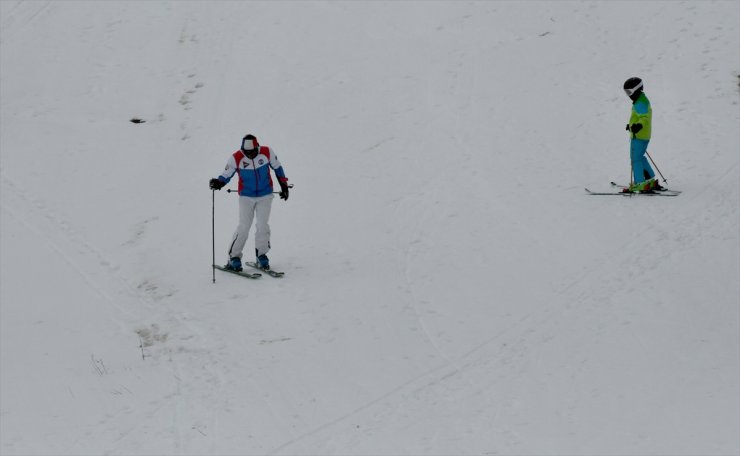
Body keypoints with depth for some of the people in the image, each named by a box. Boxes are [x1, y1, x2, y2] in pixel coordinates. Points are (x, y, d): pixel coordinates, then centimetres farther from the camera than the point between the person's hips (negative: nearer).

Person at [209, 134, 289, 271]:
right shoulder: (236, 158, -16)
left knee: (263, 225, -6)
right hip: (246, 197, -1)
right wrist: (218, 183, -31)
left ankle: (261, 255, 10)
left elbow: (277, 168, 4)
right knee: (244, 227, -8)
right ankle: (234, 257, 0)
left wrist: (284, 186, 7)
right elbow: (226, 175, -9)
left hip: (265, 195, 1)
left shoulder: (267, 152, -12)